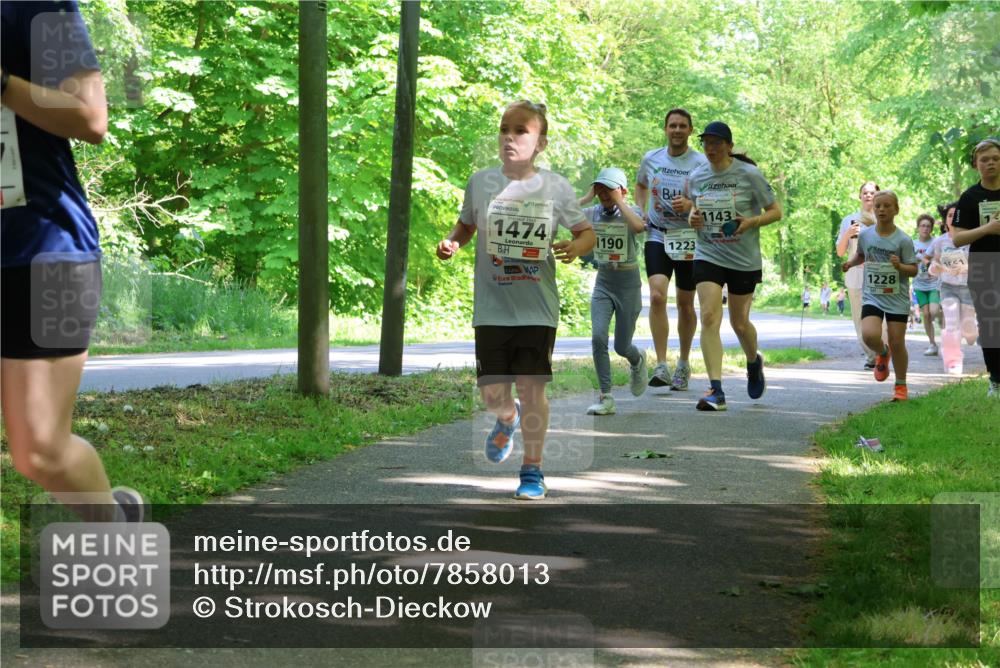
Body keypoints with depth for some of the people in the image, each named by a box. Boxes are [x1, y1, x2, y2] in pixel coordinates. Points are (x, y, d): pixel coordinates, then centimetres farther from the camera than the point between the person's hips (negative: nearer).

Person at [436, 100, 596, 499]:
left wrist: (575, 248, -14)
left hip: (538, 309, -1)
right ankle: (508, 419, 37)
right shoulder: (481, 182, 2)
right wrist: (451, 244, -4)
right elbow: (466, 227, 18)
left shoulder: (556, 188, 0)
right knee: (493, 394, -1)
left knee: (531, 387, -2)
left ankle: (532, 470, 15)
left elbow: (587, 233, 9)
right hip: (491, 309, 1)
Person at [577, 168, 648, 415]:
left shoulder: (631, 211, -9)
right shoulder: (592, 213, -1)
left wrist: (619, 201, -23)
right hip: (603, 284, 2)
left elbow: (638, 226, -33)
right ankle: (606, 398, -10)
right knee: (598, 337, -17)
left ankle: (638, 360, 44)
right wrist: (588, 197, -13)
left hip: (628, 285, -2)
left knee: (622, 347, 7)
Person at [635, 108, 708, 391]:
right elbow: (640, 185, 24)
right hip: (657, 236, 1)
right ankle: (661, 366, -19)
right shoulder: (651, 158, 4)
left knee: (685, 304, 8)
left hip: (688, 238, -1)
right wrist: (641, 212, 8)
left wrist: (691, 204, -24)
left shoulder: (701, 163, -6)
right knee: (657, 296, -18)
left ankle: (683, 364, 27)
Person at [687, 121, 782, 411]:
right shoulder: (696, 177, 4)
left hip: (744, 260, -2)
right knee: (709, 317, -15)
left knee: (739, 322, 9)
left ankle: (754, 362, 44)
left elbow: (775, 211, -2)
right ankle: (716, 391, -17)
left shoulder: (749, 174, -8)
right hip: (707, 257, 2)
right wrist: (693, 217, -4)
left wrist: (752, 221, -20)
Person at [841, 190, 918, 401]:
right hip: (872, 296, 2)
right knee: (869, 335, -20)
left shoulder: (903, 240, -8)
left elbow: (913, 270, -5)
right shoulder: (865, 235, 1)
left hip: (897, 299, -2)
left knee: (897, 342, 1)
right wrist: (851, 263, 3)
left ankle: (901, 386, 20)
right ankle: (882, 354, 16)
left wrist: (900, 266, -24)